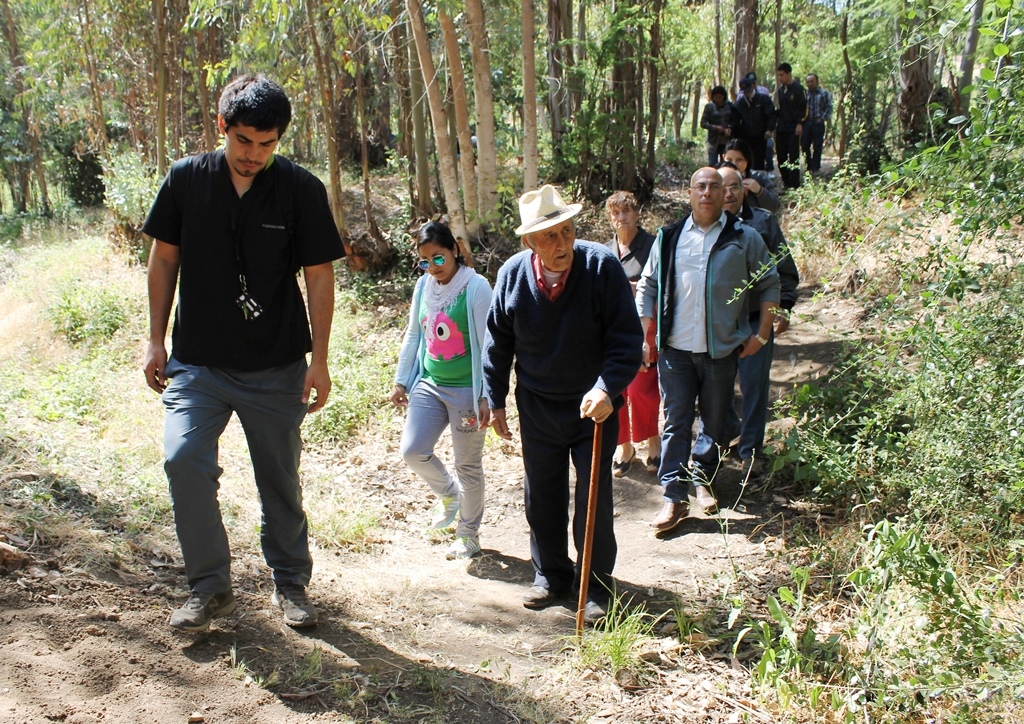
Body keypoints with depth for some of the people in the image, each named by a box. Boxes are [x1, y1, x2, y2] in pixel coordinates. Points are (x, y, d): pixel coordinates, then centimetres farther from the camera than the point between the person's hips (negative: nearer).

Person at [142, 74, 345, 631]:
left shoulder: (302, 190, -5)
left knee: (280, 480, 7)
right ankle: (209, 586, 1)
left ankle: (290, 583, 28)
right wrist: (157, 341, 7)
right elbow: (165, 260, 8)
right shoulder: (186, 179, -1)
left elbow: (318, 276, -1)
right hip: (197, 363, 1)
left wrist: (319, 360, -3)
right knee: (183, 459, -16)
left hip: (277, 368, -1)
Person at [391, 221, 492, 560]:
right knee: (413, 451, -4)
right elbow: (412, 336, 14)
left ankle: (469, 535, 25)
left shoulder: (476, 287, -14)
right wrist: (401, 380, 15)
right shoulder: (424, 286, 4)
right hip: (428, 385, 5)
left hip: (466, 390, -5)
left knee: (468, 465, 6)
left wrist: (487, 396, -16)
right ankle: (449, 493, 26)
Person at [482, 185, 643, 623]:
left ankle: (596, 586, 21)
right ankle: (551, 575, 32)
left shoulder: (601, 266, -19)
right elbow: (498, 343, 3)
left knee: (594, 500, 4)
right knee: (542, 497, 13)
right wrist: (496, 402, 5)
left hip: (594, 405, -3)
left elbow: (627, 338, -18)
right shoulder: (512, 274, -9)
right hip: (537, 406, 3)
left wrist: (607, 389, -31)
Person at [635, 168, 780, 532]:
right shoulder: (669, 237, 5)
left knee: (715, 421, 10)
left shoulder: (744, 238, 2)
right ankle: (674, 497, 3)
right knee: (676, 422, 0)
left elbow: (769, 284, 8)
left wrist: (762, 333, 1)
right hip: (675, 349, 0)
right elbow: (647, 286, 10)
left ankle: (702, 479, 31)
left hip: (722, 349, 0)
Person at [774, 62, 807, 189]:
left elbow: (804, 108, -10)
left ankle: (794, 184, -2)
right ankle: (786, 181, 15)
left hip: (793, 129, -7)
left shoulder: (798, 89, -6)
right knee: (781, 156, 7)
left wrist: (800, 123, -17)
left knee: (793, 157, -5)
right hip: (781, 129, 7)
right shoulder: (781, 89, 14)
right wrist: (775, 124, 11)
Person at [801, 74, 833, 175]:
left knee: (817, 146, -1)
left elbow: (829, 107, -1)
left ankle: (815, 167, 6)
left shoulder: (824, 93, 0)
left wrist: (823, 118, -8)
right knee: (804, 145, 3)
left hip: (818, 123, -3)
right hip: (806, 123, 3)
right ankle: (809, 166, 17)